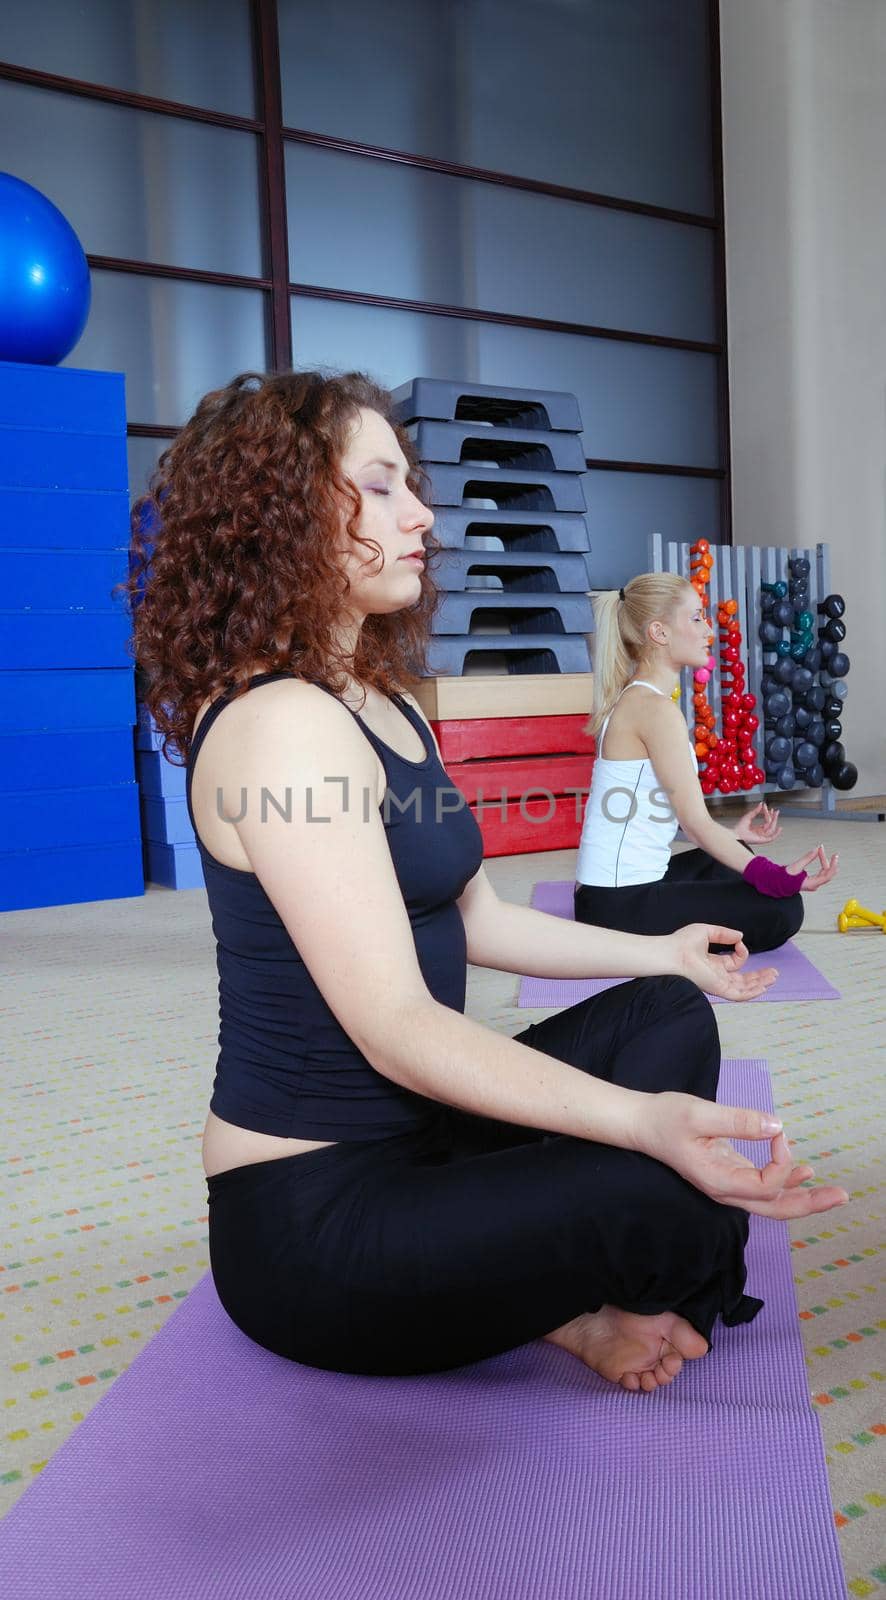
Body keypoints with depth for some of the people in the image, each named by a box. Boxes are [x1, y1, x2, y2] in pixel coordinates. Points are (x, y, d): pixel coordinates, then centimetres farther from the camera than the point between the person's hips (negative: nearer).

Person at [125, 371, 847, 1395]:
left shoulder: (383, 704, 11)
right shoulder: (280, 724, -22)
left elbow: (474, 919, 17)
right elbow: (394, 1025, -29)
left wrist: (666, 954, 22)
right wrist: (645, 1123, -37)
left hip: (404, 1138, 11)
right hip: (309, 1215, -10)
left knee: (668, 1016, 14)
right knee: (670, 1197, -28)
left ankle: (551, 1295, -1)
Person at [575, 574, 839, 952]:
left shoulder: (631, 699, 12)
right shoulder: (657, 709, -18)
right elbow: (695, 822, -18)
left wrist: (732, 834, 25)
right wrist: (776, 877, -21)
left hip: (611, 892, 10)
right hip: (622, 905, -10)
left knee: (726, 859, 32)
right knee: (782, 910, -7)